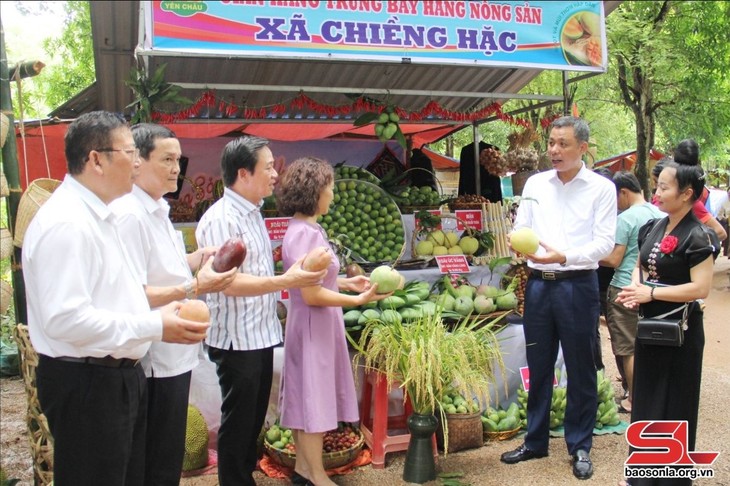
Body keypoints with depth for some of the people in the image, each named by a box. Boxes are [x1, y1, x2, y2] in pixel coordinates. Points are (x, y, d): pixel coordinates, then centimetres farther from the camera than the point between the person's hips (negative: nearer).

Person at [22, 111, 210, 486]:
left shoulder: (97, 215, 12)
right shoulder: (65, 223, -21)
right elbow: (65, 318, -28)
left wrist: (158, 315, 9)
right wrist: (155, 327, -25)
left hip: (118, 374, 10)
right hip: (86, 384, -10)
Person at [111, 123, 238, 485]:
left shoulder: (157, 210, 12)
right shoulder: (129, 215, -20)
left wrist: (195, 259, 7)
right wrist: (194, 287, -27)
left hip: (174, 355, 10)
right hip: (155, 361, -10)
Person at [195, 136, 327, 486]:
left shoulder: (252, 213, 11)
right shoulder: (221, 219, -19)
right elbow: (229, 283, -25)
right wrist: (286, 281, -28)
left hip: (260, 335, 9)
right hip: (236, 339, -9)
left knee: (255, 417, 19)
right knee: (238, 421, 5)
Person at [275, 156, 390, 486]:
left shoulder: (305, 230, 8)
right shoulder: (304, 235, -22)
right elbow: (312, 294, -24)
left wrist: (345, 283, 10)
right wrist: (360, 299, -20)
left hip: (315, 326, 10)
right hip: (313, 327, -10)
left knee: (307, 397, 17)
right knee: (312, 398, 2)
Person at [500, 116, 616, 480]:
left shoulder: (601, 188, -4)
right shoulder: (535, 183, 8)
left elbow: (605, 242, -9)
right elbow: (520, 228, 9)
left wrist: (564, 256, -24)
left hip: (578, 286, -3)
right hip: (538, 284, 4)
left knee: (580, 369, 7)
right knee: (538, 366, 13)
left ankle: (580, 447, 23)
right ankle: (535, 441, 28)